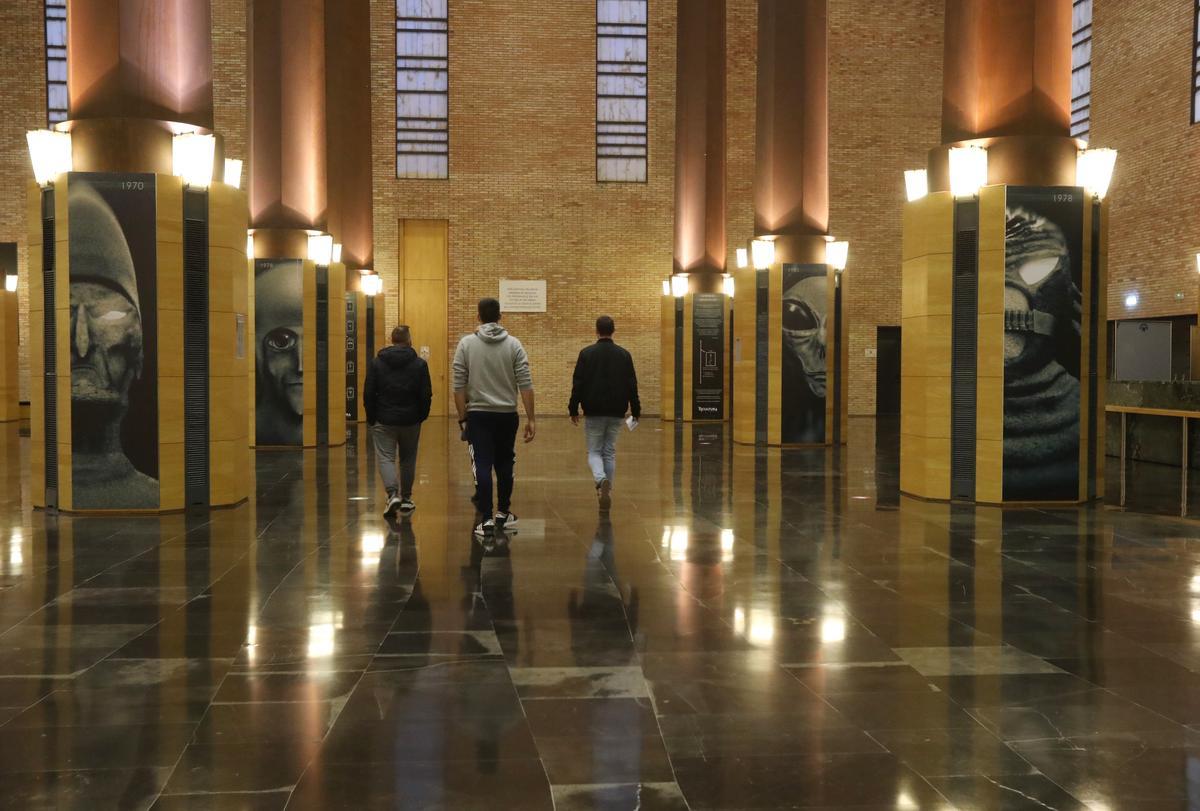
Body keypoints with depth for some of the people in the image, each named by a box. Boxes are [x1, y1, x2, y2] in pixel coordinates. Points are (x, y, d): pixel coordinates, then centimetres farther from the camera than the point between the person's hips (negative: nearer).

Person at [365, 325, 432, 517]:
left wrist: (371, 417, 6)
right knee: (408, 460, 14)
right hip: (410, 421, 1)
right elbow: (426, 395, -4)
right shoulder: (419, 364, -3)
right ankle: (406, 500, 21)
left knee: (385, 458, 2)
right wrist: (422, 416, 9)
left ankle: (392, 494, -18)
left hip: (384, 421, -1)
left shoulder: (376, 362, -1)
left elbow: (368, 393, -3)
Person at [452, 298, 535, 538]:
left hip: (478, 415, -1)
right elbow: (525, 385, -5)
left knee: (483, 467, -1)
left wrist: (462, 419, 3)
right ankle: (503, 513, 27)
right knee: (505, 466, 17)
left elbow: (459, 386, -3)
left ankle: (486, 520, -4)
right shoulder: (513, 345, -1)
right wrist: (530, 419, -1)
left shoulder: (466, 344, -2)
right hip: (507, 415, 1)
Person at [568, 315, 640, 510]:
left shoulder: (587, 353, -5)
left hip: (593, 412, -2)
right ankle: (607, 491, 13)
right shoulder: (624, 354, 1)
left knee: (594, 452, 6)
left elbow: (578, 383, -5)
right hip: (616, 413, 2)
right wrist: (635, 410, 10)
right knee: (610, 453, 13)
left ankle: (601, 480, -23)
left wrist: (573, 409, 3)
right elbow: (631, 385, 3)